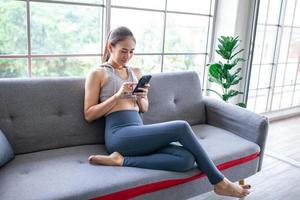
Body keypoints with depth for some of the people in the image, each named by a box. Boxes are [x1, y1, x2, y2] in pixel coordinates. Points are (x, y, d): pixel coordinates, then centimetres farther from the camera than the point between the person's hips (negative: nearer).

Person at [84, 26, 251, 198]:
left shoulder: (136, 72, 21)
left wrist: (141, 97, 0)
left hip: (138, 135, 6)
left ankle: (122, 160, -16)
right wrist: (117, 95, -11)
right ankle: (220, 183, -9)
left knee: (187, 159, -22)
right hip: (119, 135, -6)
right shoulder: (97, 74, 4)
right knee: (181, 127, -24)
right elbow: (89, 115, 0)